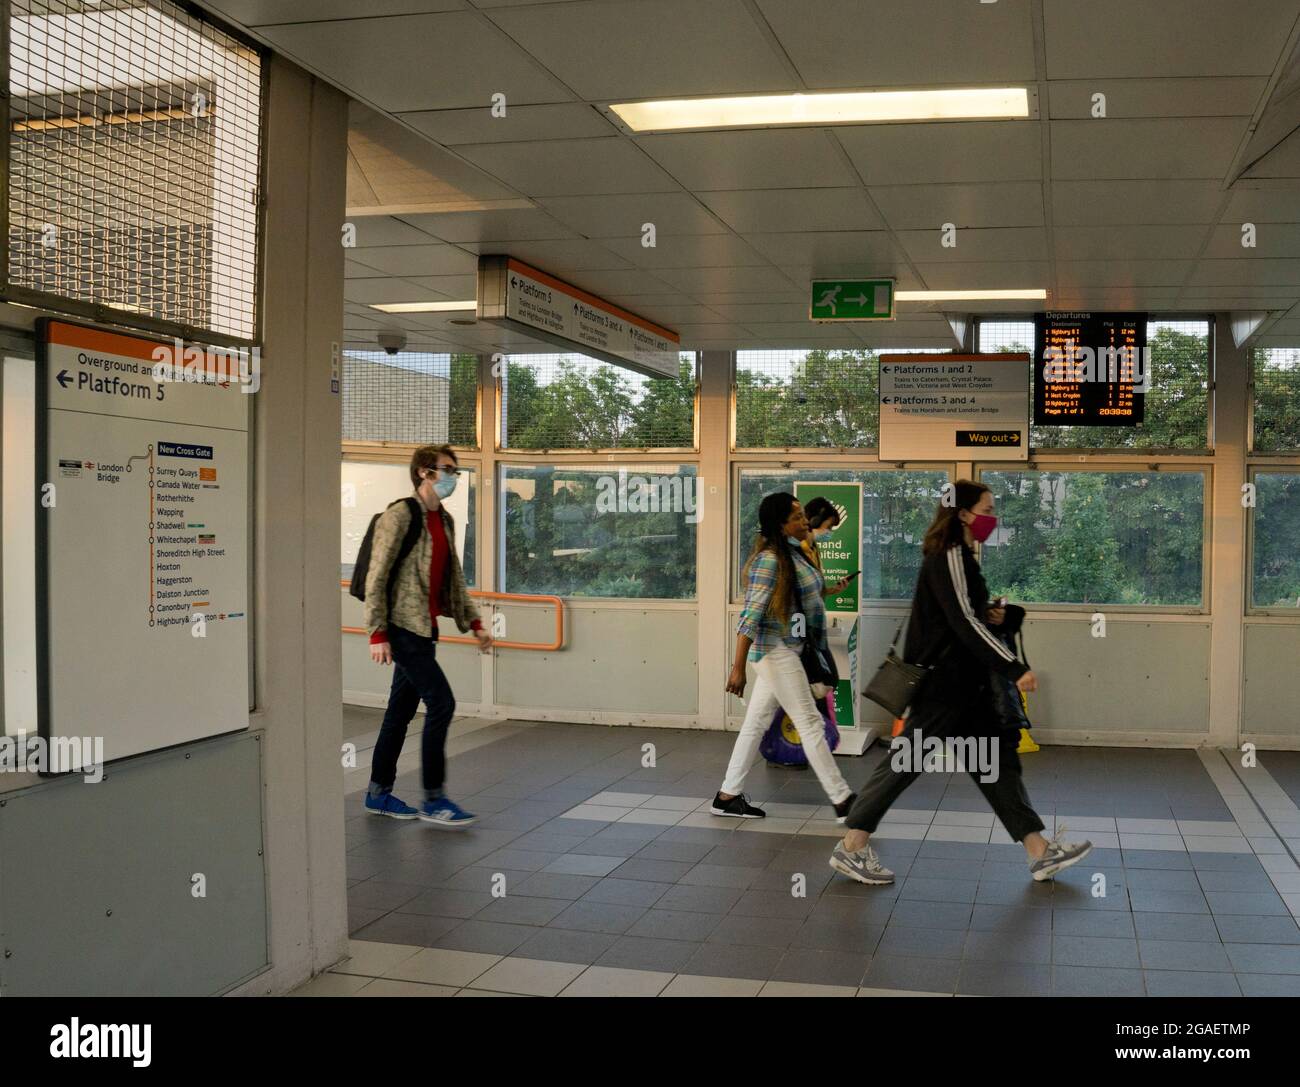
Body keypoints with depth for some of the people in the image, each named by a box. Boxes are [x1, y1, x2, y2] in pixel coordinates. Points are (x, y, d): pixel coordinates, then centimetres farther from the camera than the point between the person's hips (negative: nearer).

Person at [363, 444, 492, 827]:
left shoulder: (445, 521, 14)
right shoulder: (399, 516, -11)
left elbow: (454, 578, 21)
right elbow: (376, 577, -13)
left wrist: (473, 622, 15)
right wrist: (378, 633, -17)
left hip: (423, 629, 8)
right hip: (404, 627, -8)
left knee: (401, 710, 13)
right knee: (441, 703, -10)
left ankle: (379, 793, 24)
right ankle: (434, 799, -2)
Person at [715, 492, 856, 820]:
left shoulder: (794, 553, 8)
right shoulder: (769, 560, -18)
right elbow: (750, 615, -22)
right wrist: (738, 668, -25)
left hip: (788, 649, 9)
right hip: (775, 649, -9)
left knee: (757, 723, 11)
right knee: (810, 722, -3)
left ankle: (728, 797, 19)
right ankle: (842, 800, 4)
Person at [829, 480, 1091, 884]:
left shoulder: (960, 556, 15)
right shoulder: (949, 557, -15)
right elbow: (963, 621, -24)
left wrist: (993, 616, 5)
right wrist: (1014, 668, -26)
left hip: (963, 683, 10)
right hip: (942, 684, -10)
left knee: (997, 761, 9)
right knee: (907, 763, -4)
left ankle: (1040, 851, 13)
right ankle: (851, 848, 4)